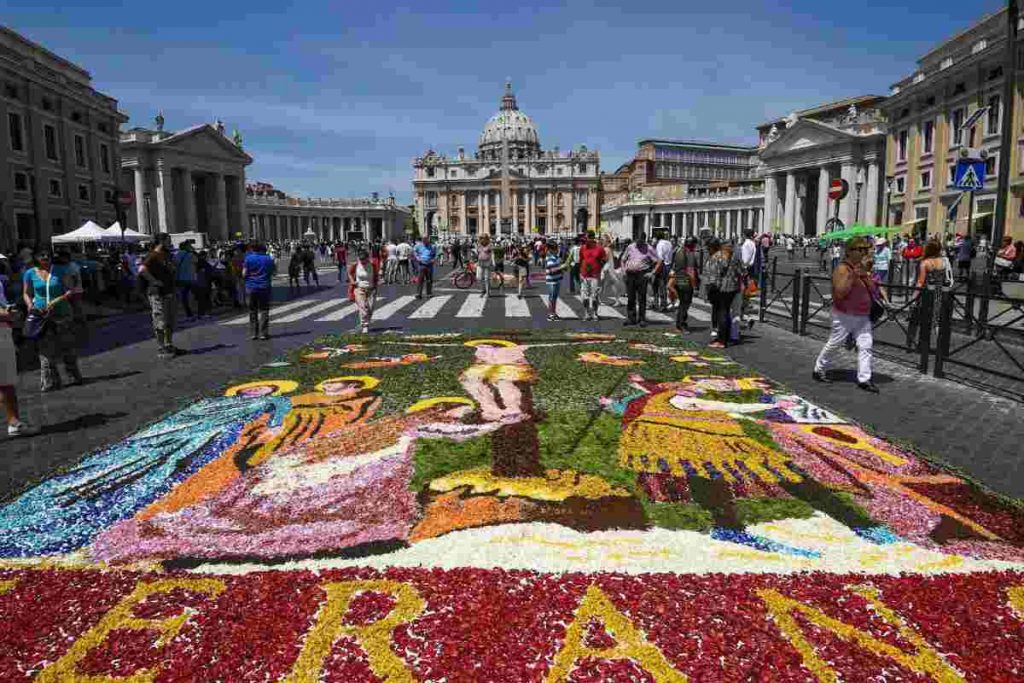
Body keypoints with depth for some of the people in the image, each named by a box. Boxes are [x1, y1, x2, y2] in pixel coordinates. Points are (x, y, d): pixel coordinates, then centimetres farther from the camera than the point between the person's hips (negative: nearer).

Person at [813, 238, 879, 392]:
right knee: (833, 344, 5)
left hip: (863, 317, 7)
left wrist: (865, 277, -5)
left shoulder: (863, 268, 11)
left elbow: (874, 291, 12)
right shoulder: (842, 269, -13)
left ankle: (864, 379, 2)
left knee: (866, 346, -1)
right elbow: (840, 293, -23)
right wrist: (852, 276, -27)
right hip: (845, 316, -6)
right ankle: (819, 370, 23)